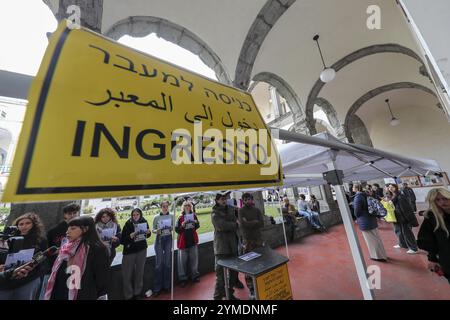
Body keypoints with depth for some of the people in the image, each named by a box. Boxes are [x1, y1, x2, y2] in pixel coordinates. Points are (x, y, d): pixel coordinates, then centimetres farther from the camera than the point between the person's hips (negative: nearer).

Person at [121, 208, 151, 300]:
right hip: (129, 251, -2)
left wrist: (148, 232, -14)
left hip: (142, 250, 3)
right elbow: (122, 240, -15)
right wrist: (130, 236, -32)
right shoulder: (128, 224, -15)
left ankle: (138, 292, 35)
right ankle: (128, 295, 29)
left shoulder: (144, 222, -6)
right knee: (127, 274, 6)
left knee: (139, 271, 14)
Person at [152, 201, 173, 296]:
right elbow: (153, 230, 1)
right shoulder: (156, 217, -4)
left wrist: (171, 228, -19)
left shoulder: (172, 216, -2)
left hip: (168, 239, 1)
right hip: (159, 240, -1)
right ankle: (157, 288, 21)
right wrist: (157, 231, -19)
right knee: (159, 263, 4)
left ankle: (167, 285, 27)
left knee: (168, 262, 10)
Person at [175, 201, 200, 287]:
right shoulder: (180, 218, -9)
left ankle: (195, 275, 31)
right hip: (183, 241, -2)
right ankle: (183, 278, 24)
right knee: (183, 261, 7)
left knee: (194, 259, 14)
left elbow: (197, 226, 6)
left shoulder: (194, 216, -2)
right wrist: (182, 226, -27)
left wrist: (196, 223, -16)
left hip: (193, 240, 3)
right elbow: (176, 230, -9)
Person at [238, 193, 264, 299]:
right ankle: (251, 289, 18)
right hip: (247, 240, -3)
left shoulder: (257, 210, 3)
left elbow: (262, 223, -7)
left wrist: (249, 223, -14)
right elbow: (243, 224, -18)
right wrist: (255, 222, -11)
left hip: (258, 238, 3)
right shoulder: (241, 211, -6)